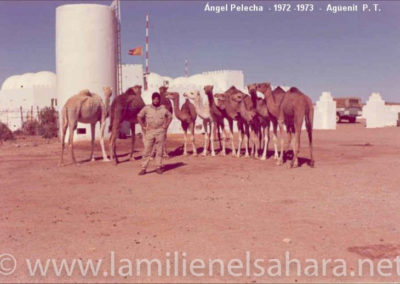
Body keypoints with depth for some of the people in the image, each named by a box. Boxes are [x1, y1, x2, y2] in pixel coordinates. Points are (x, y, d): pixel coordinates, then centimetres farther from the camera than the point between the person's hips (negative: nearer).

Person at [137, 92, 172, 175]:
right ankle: (143, 168, 0)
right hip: (149, 132, -1)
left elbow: (170, 116, 17)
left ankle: (159, 167, 15)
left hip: (160, 132, 1)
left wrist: (166, 125, 5)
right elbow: (139, 116, 9)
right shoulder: (146, 108, 2)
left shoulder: (163, 108, 5)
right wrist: (143, 126, 1)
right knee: (147, 150, -3)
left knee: (159, 150, 5)